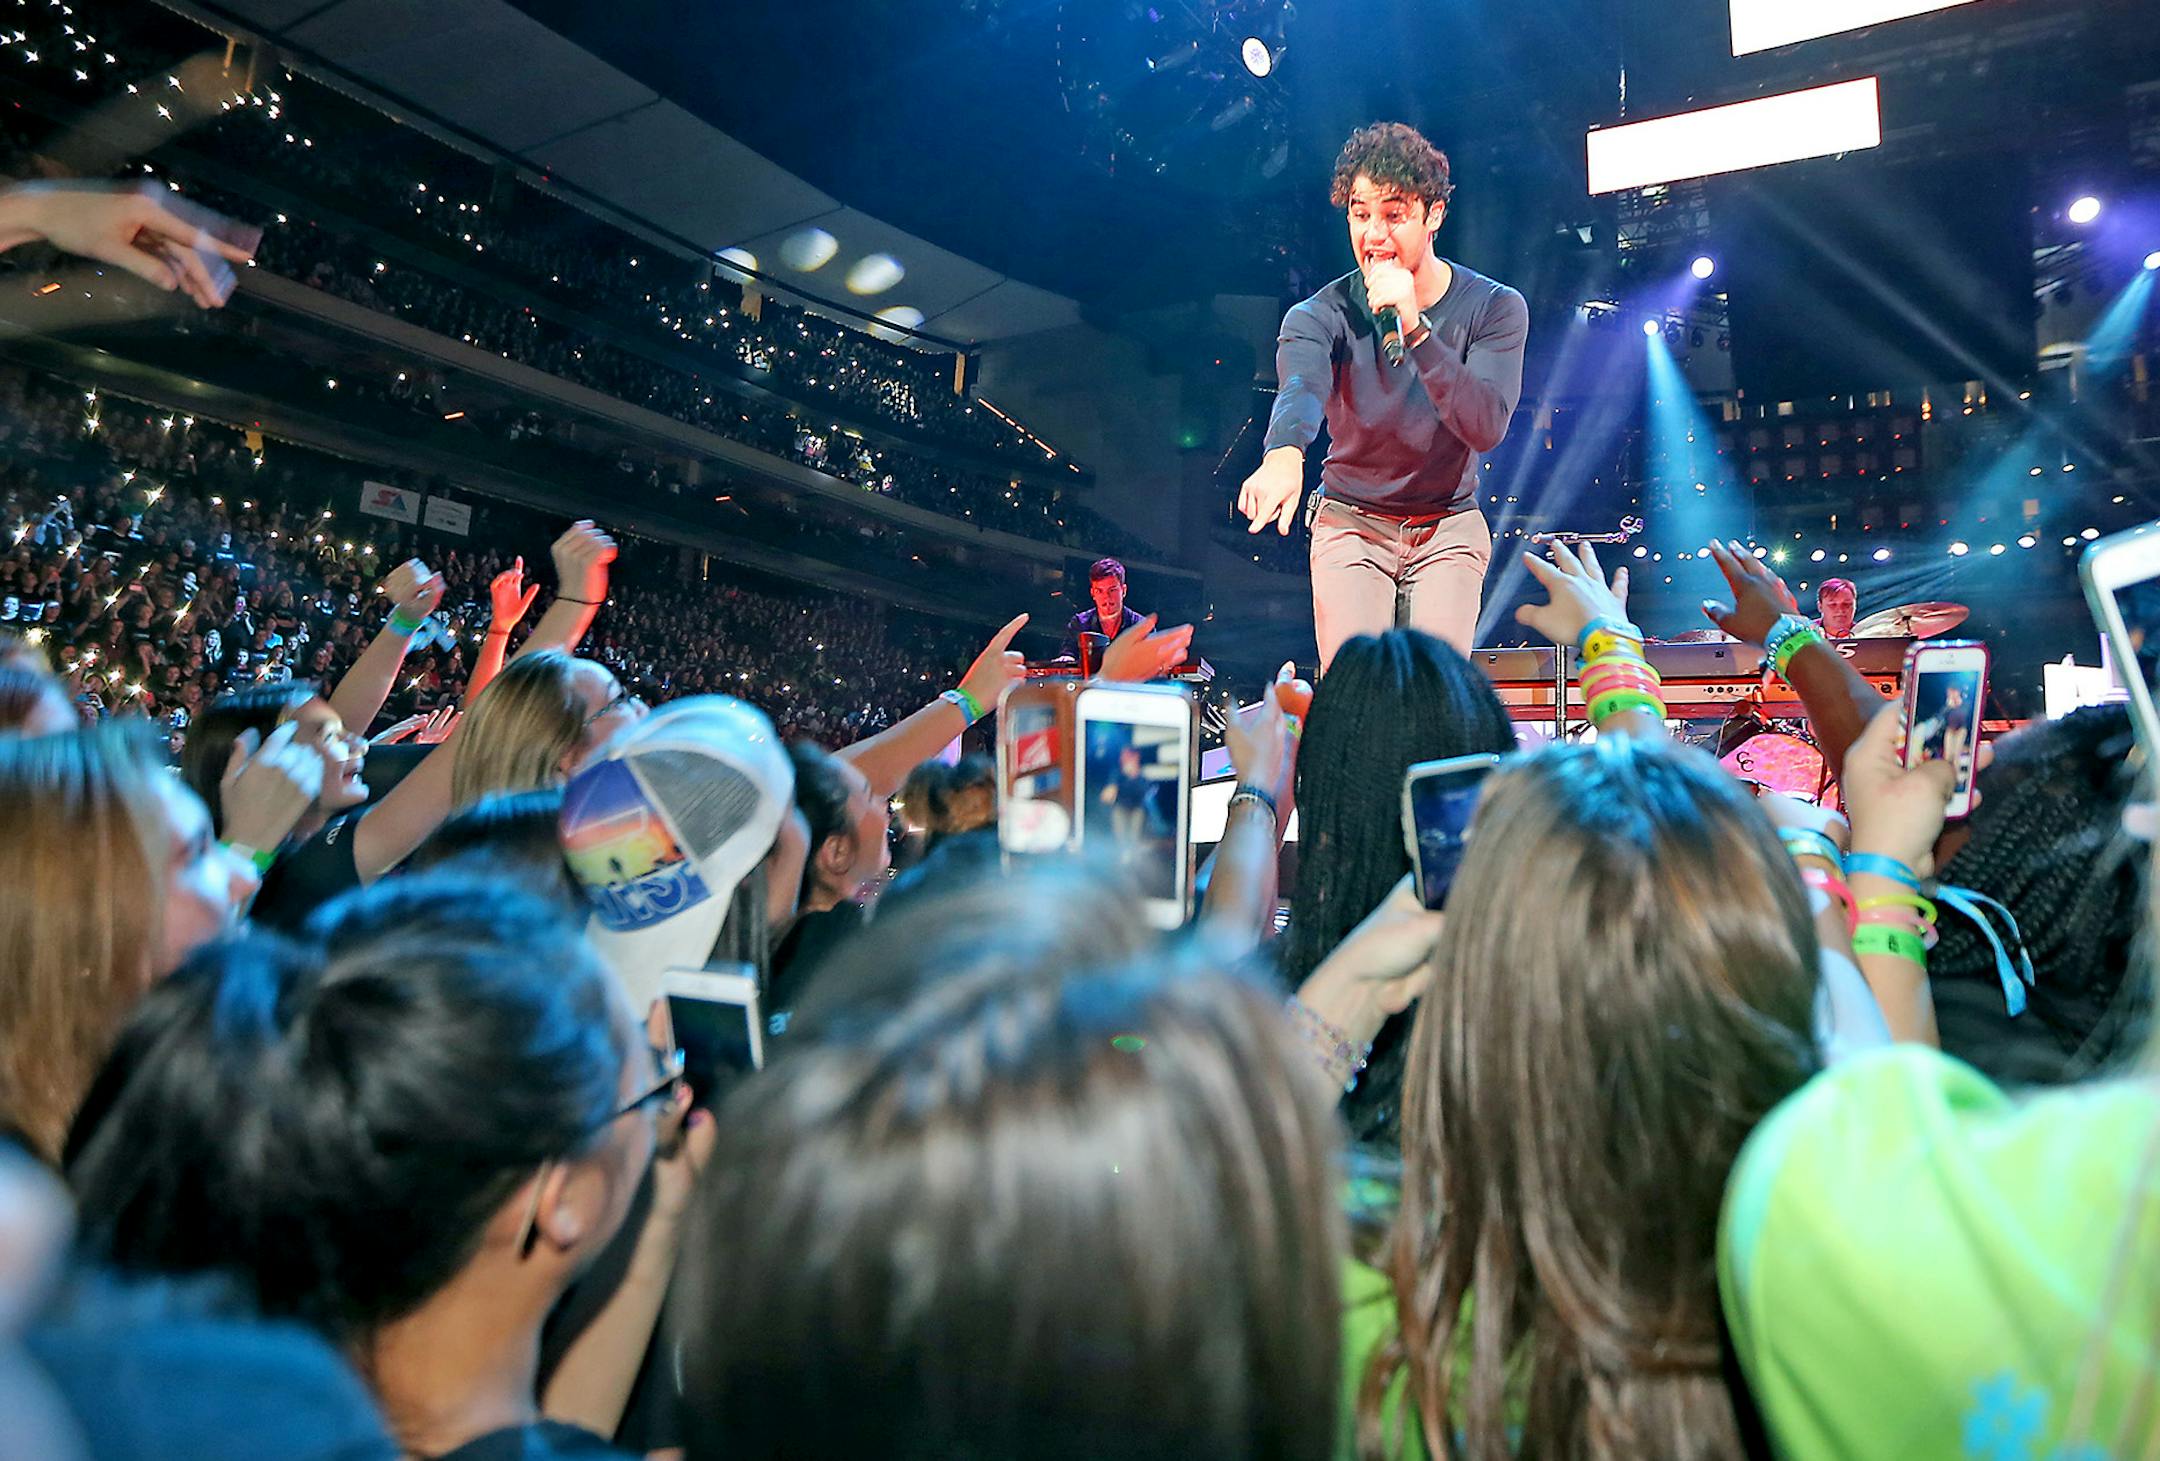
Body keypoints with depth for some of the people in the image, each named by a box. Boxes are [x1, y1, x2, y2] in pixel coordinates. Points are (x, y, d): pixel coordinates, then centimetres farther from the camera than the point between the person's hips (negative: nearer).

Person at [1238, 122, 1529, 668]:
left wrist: (1416, 329, -36)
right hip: (1351, 521, 0)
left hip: (1449, 527, 1)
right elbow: (1300, 389, -35)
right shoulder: (1319, 316, -13)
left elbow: (1486, 427, -24)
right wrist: (1283, 455, -59)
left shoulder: (1495, 308, -10)